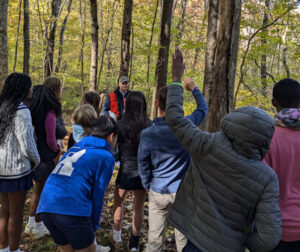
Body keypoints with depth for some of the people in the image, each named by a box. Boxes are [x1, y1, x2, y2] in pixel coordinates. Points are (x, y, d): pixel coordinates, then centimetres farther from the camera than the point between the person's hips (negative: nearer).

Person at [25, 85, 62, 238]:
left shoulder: (31, 112, 2)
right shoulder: (49, 115, -17)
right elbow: (50, 140, -13)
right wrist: (56, 150, 7)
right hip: (44, 158, -7)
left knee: (38, 189, 22)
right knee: (42, 191, 7)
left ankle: (31, 222, 33)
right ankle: (38, 227, 20)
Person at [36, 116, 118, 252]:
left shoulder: (76, 147, 24)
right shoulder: (106, 157, 4)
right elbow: (98, 194, 3)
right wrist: (94, 224, 15)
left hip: (45, 205, 7)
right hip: (71, 209, -7)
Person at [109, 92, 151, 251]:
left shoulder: (121, 125, -14)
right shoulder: (150, 125, -11)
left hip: (126, 171, -1)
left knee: (118, 203, 23)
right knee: (139, 208, 16)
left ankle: (117, 237, 39)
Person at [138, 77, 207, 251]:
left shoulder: (148, 134, -11)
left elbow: (143, 165, -2)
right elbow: (203, 109, 8)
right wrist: (194, 89, 22)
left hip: (158, 192, 1)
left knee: (155, 236, 14)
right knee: (183, 236, 12)